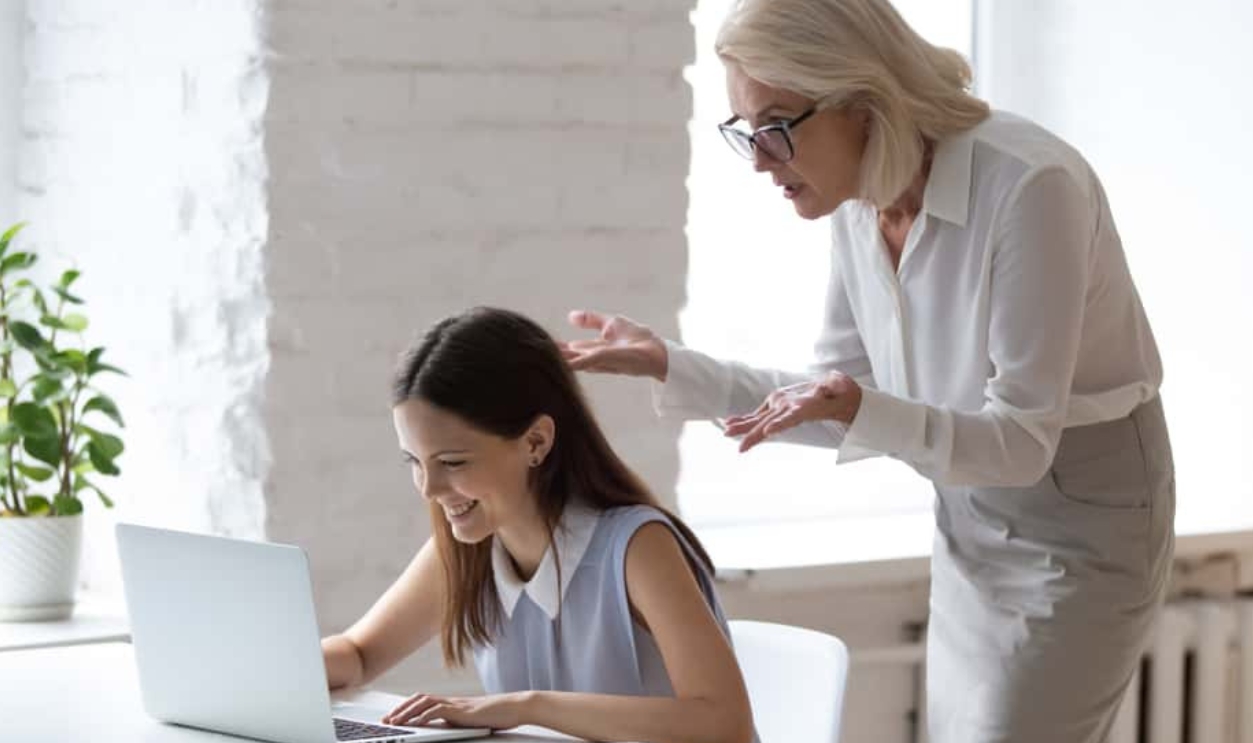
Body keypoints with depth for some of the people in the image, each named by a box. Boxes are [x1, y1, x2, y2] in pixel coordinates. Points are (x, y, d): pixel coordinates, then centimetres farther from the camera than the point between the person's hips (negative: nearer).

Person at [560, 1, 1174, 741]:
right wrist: (668, 366, -4)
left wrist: (860, 408, -40)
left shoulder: (1028, 186, -27)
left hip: (1080, 518, -7)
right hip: (972, 519, 7)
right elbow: (838, 400, 5)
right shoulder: (859, 203, -4)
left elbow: (1021, 441, -25)